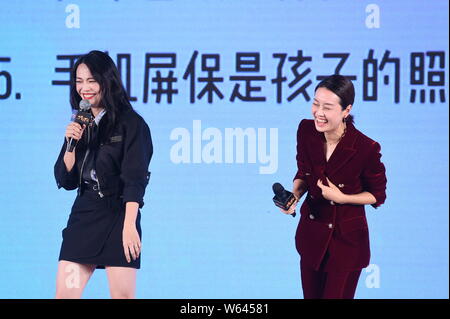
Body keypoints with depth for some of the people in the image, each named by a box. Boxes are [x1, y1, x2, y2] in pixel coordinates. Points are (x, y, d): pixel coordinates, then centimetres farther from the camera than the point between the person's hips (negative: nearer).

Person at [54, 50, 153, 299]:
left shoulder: (130, 123, -4)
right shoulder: (80, 125, 14)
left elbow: (135, 179, -10)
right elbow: (65, 181, 12)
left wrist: (129, 225, -19)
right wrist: (71, 144, -4)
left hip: (118, 216, -6)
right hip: (83, 215, 6)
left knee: (122, 295, -5)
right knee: (64, 294, -1)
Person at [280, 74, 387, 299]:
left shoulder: (366, 148, -23)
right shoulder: (306, 130, -11)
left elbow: (378, 195, -8)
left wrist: (341, 198, -21)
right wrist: (295, 195, -12)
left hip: (347, 239, -4)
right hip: (312, 232, 4)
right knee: (310, 295, 18)